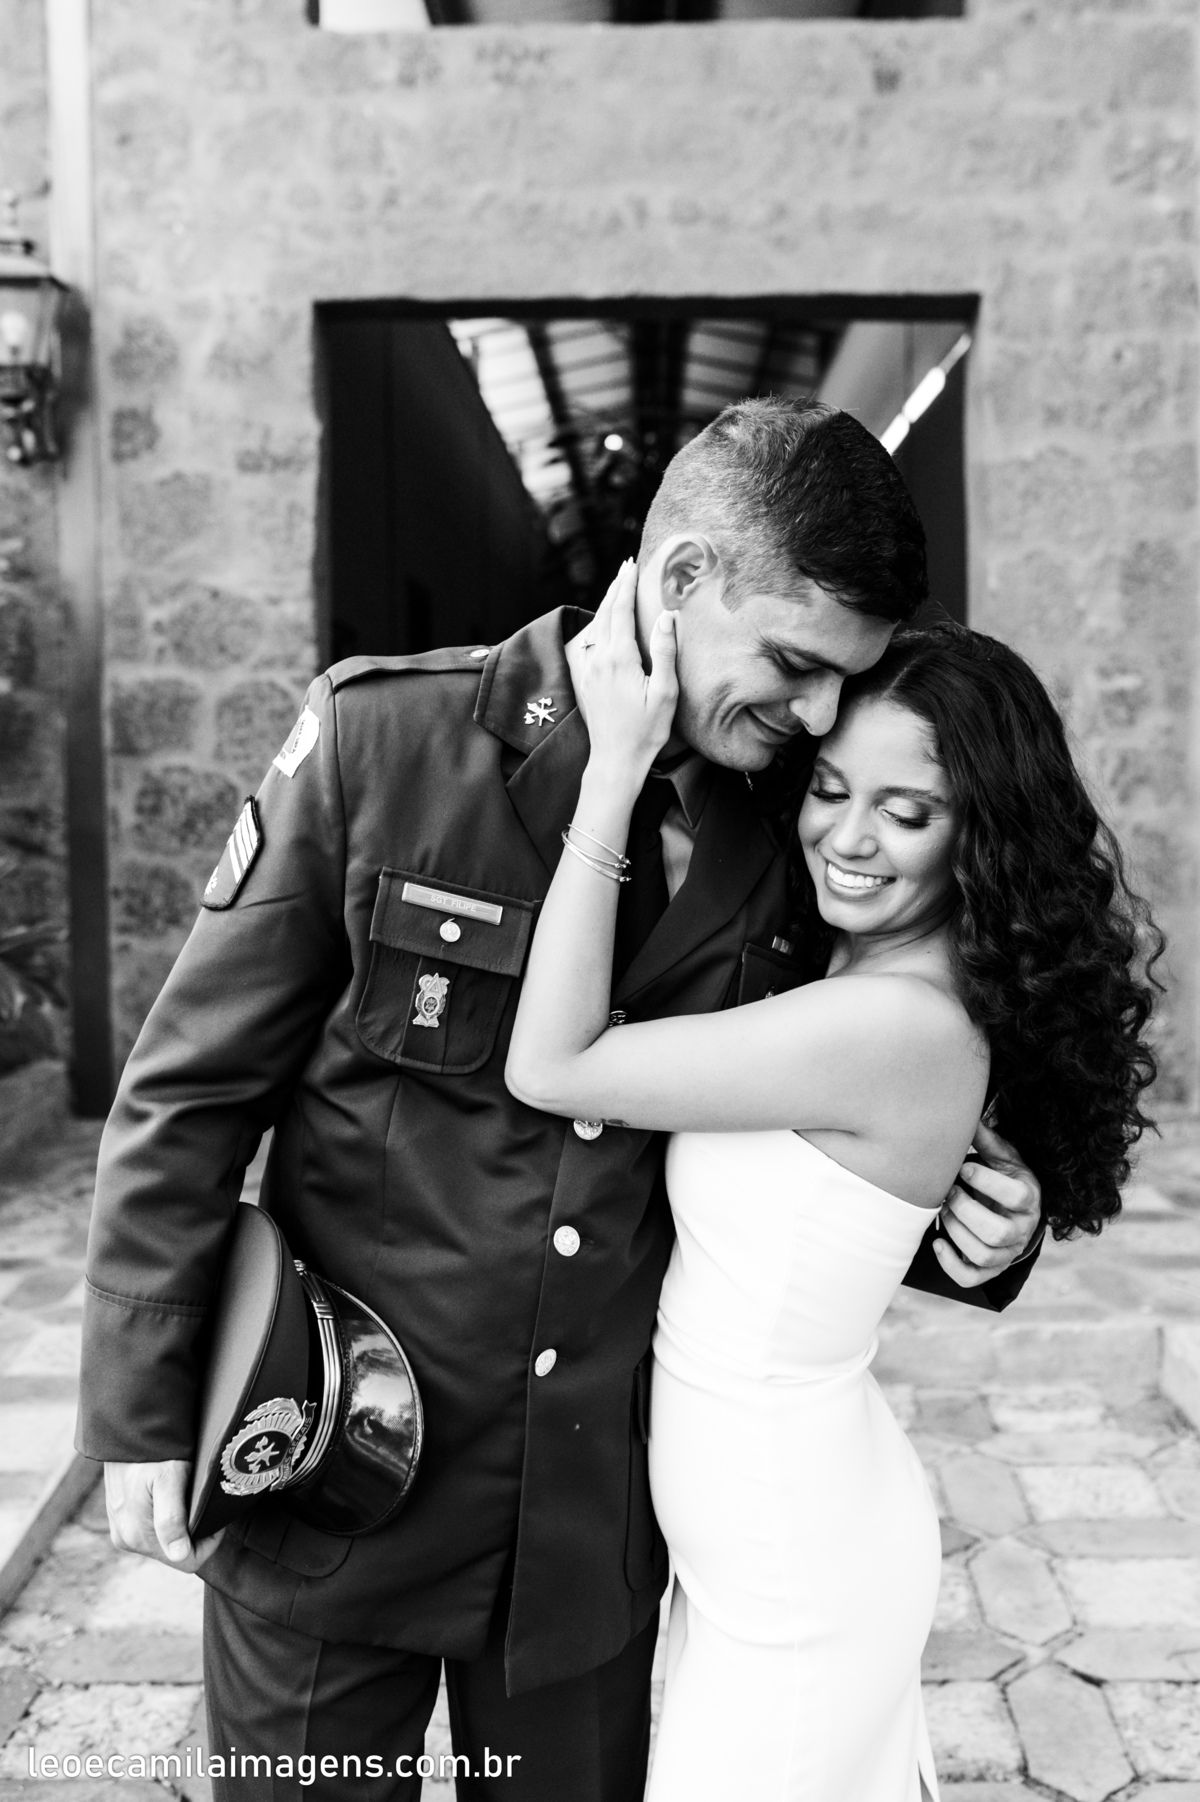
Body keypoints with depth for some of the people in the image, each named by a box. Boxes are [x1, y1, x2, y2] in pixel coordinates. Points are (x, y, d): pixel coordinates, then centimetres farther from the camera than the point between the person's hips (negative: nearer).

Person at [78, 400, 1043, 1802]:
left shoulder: (782, 835, -4)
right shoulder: (381, 739, -15)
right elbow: (190, 1091, -9)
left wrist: (951, 1236, -9)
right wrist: (142, 1411, -7)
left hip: (596, 1513, 4)